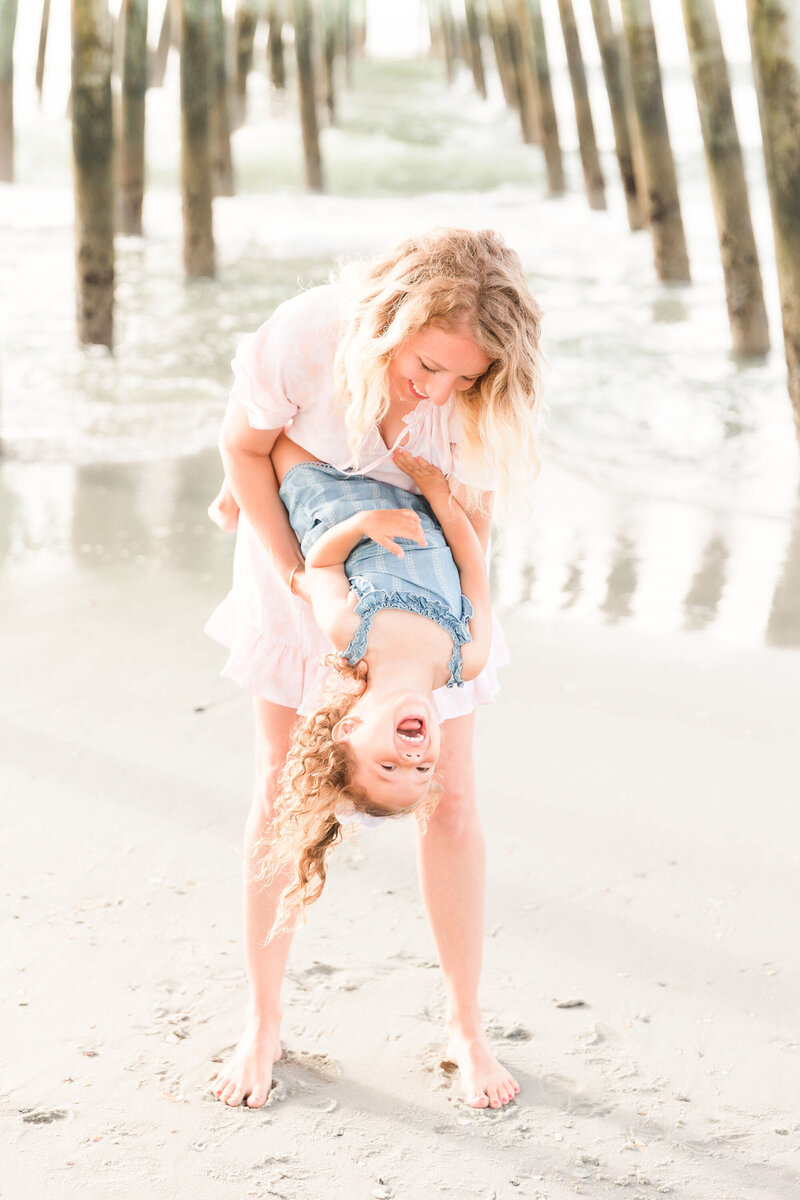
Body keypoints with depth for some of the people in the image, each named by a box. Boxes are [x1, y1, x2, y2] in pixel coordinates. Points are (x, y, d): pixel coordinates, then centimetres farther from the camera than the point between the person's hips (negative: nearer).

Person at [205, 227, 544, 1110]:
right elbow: (245, 444, -15)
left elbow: (472, 515, -14)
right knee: (280, 782, 3)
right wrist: (293, 571, -19)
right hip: (302, 560, 0)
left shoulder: (484, 396, -30)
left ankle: (465, 1023, 16)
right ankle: (262, 1022, 17)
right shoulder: (304, 340, -35)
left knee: (450, 795, -1)